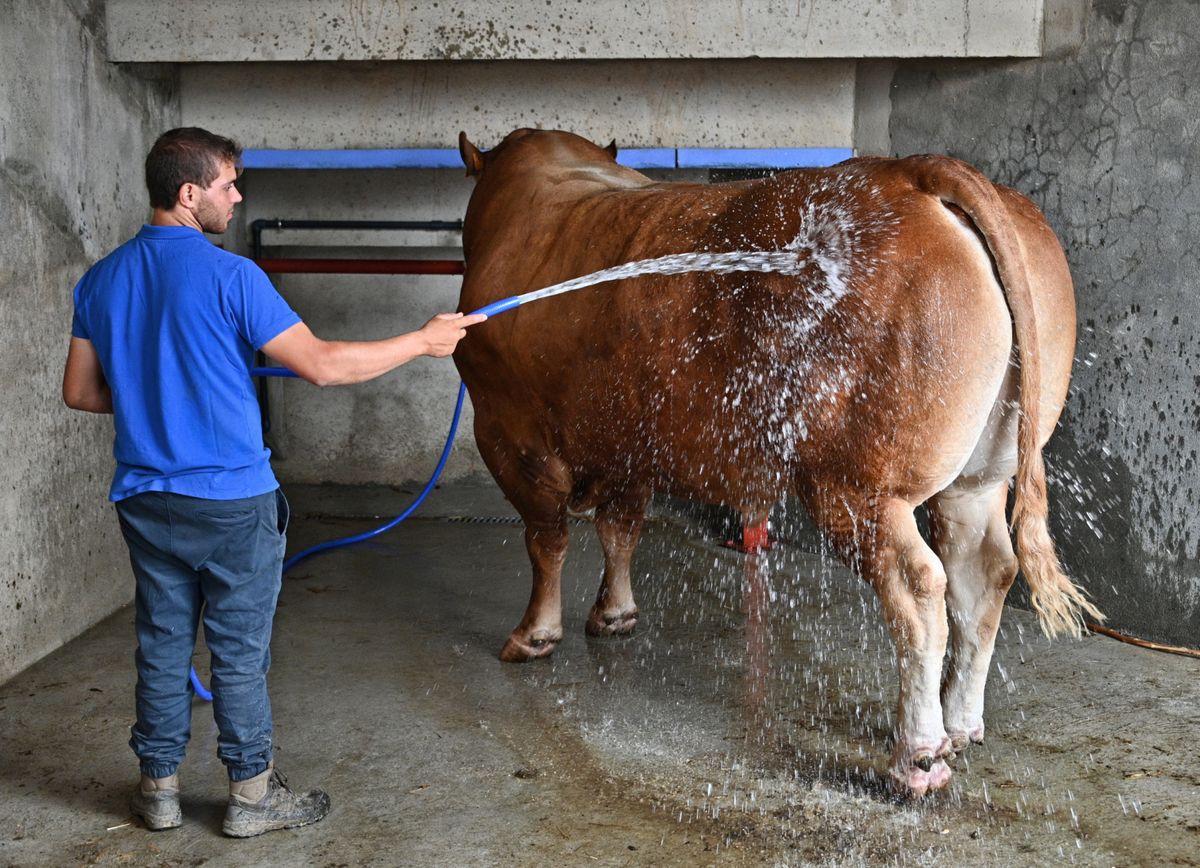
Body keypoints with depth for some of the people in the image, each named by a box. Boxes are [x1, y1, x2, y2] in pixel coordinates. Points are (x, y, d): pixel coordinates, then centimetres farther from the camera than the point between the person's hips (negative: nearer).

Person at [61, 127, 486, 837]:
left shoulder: (102, 280, 3)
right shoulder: (229, 275, -16)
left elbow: (79, 391, 8)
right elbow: (321, 365, -18)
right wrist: (423, 341, -9)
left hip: (145, 499, 6)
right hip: (232, 500, -5)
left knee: (162, 644, 16)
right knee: (241, 651, 7)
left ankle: (159, 787, 26)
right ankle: (251, 792, 19)